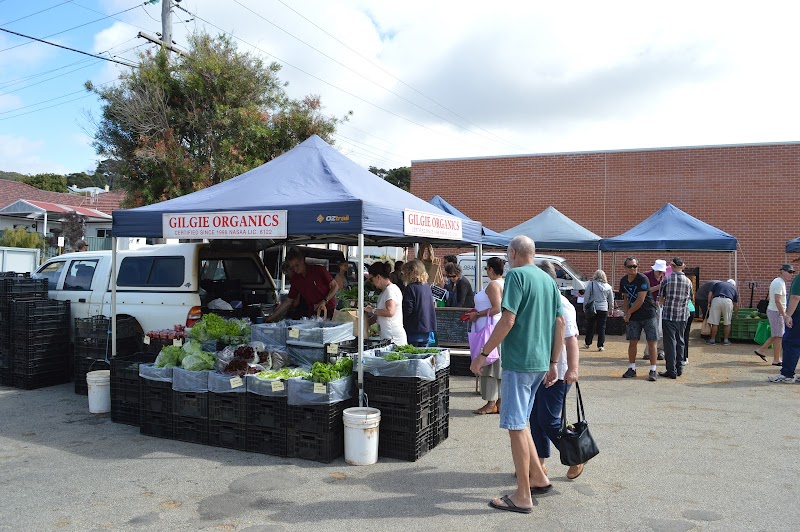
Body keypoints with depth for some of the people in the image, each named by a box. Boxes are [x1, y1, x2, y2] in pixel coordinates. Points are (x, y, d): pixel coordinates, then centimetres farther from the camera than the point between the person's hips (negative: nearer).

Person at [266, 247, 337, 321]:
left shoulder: (318, 270, -7)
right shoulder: (295, 279, 7)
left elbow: (335, 286, -4)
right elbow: (288, 301, 10)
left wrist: (324, 301, -17)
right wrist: (272, 317, 5)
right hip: (312, 314, 4)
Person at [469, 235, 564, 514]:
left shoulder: (516, 275, -10)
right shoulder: (548, 279, 13)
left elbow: (508, 320, -19)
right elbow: (560, 322, 13)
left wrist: (483, 354, -13)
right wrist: (553, 363, 18)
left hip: (519, 360, -8)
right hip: (541, 363, 8)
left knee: (516, 426, 0)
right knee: (519, 423, 20)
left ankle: (523, 497, 7)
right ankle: (538, 478, 26)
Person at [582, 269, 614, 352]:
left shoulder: (591, 284, -5)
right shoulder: (608, 286, 5)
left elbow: (586, 297, -6)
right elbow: (611, 300, 12)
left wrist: (584, 307, 2)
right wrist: (611, 309, 23)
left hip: (592, 309, -1)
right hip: (603, 309, 1)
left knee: (590, 327, 10)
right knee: (601, 328, 5)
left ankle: (587, 343, 21)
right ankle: (600, 345, 4)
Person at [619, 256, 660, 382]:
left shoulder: (642, 279, -16)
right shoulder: (623, 281, 5)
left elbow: (640, 300, -19)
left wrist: (629, 312, -8)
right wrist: (626, 314, 3)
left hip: (648, 315, -5)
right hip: (633, 316, 5)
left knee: (652, 342, -3)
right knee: (632, 342, 6)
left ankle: (653, 371, 2)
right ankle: (632, 369, 16)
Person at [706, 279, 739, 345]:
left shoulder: (718, 284, 29)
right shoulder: (734, 288, 29)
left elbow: (710, 294, 14)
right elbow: (736, 305, 31)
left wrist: (709, 304, 17)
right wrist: (735, 315, 41)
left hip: (716, 300, 0)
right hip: (727, 301, 0)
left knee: (715, 323, 6)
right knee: (727, 323, 14)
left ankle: (712, 340, 14)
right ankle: (726, 340, 19)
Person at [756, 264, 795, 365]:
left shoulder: (779, 282, 14)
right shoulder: (779, 283, -18)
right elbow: (777, 301, -24)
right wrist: (784, 315, -25)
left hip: (774, 311, 10)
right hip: (776, 312, -10)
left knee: (777, 335, 16)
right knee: (779, 336, -4)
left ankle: (761, 350, 21)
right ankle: (776, 360, 2)